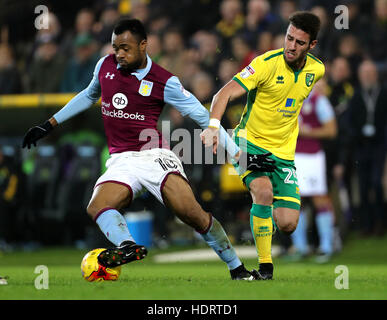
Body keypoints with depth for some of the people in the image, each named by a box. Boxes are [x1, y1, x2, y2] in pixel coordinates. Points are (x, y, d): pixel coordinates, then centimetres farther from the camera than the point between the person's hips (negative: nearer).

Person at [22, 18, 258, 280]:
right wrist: (50, 125, 32)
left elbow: (203, 116, 0)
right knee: (97, 207, -27)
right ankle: (127, 246, -51)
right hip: (121, 162, 4)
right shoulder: (105, 66, 8)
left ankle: (237, 268, -8)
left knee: (192, 213, -22)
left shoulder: (165, 82, -6)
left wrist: (238, 154, -2)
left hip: (154, 156, -4)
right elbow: (90, 95, 29)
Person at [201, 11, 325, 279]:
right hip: (250, 143, -4)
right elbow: (226, 93, -24)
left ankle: (264, 219, 30)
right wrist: (213, 125, -39)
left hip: (284, 153, 4)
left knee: (288, 224, -8)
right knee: (264, 192, -32)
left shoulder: (316, 70, -1)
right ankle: (265, 265, -19)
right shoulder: (267, 64, -17)